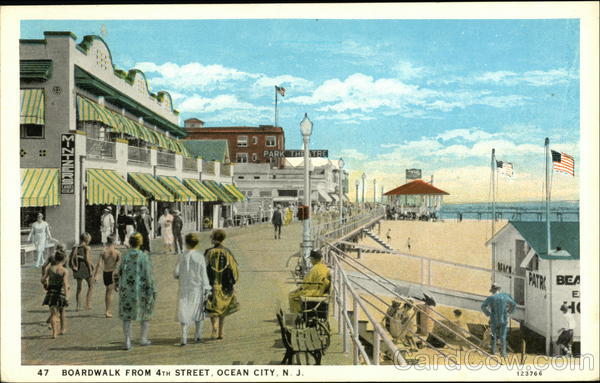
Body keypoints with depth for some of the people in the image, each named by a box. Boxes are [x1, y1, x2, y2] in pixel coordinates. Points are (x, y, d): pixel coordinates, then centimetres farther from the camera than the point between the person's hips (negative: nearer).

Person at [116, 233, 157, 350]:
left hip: (126, 290, 2)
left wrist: (117, 284, 28)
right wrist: (153, 290, -8)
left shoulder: (125, 256, -3)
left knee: (127, 316, 10)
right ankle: (143, 339, 24)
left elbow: (120, 272, 9)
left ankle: (127, 342, 3)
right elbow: (148, 275, -15)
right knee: (145, 313, 18)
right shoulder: (144, 256, -13)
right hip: (142, 289, -2)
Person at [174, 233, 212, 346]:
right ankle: (198, 335, 25)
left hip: (184, 287, 0)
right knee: (198, 310, 17)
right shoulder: (200, 256, -10)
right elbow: (203, 274, -8)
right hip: (197, 287, 0)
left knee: (184, 311, 5)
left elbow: (176, 273, -5)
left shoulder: (182, 256, -7)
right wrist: (206, 289, -3)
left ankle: (184, 337, -3)